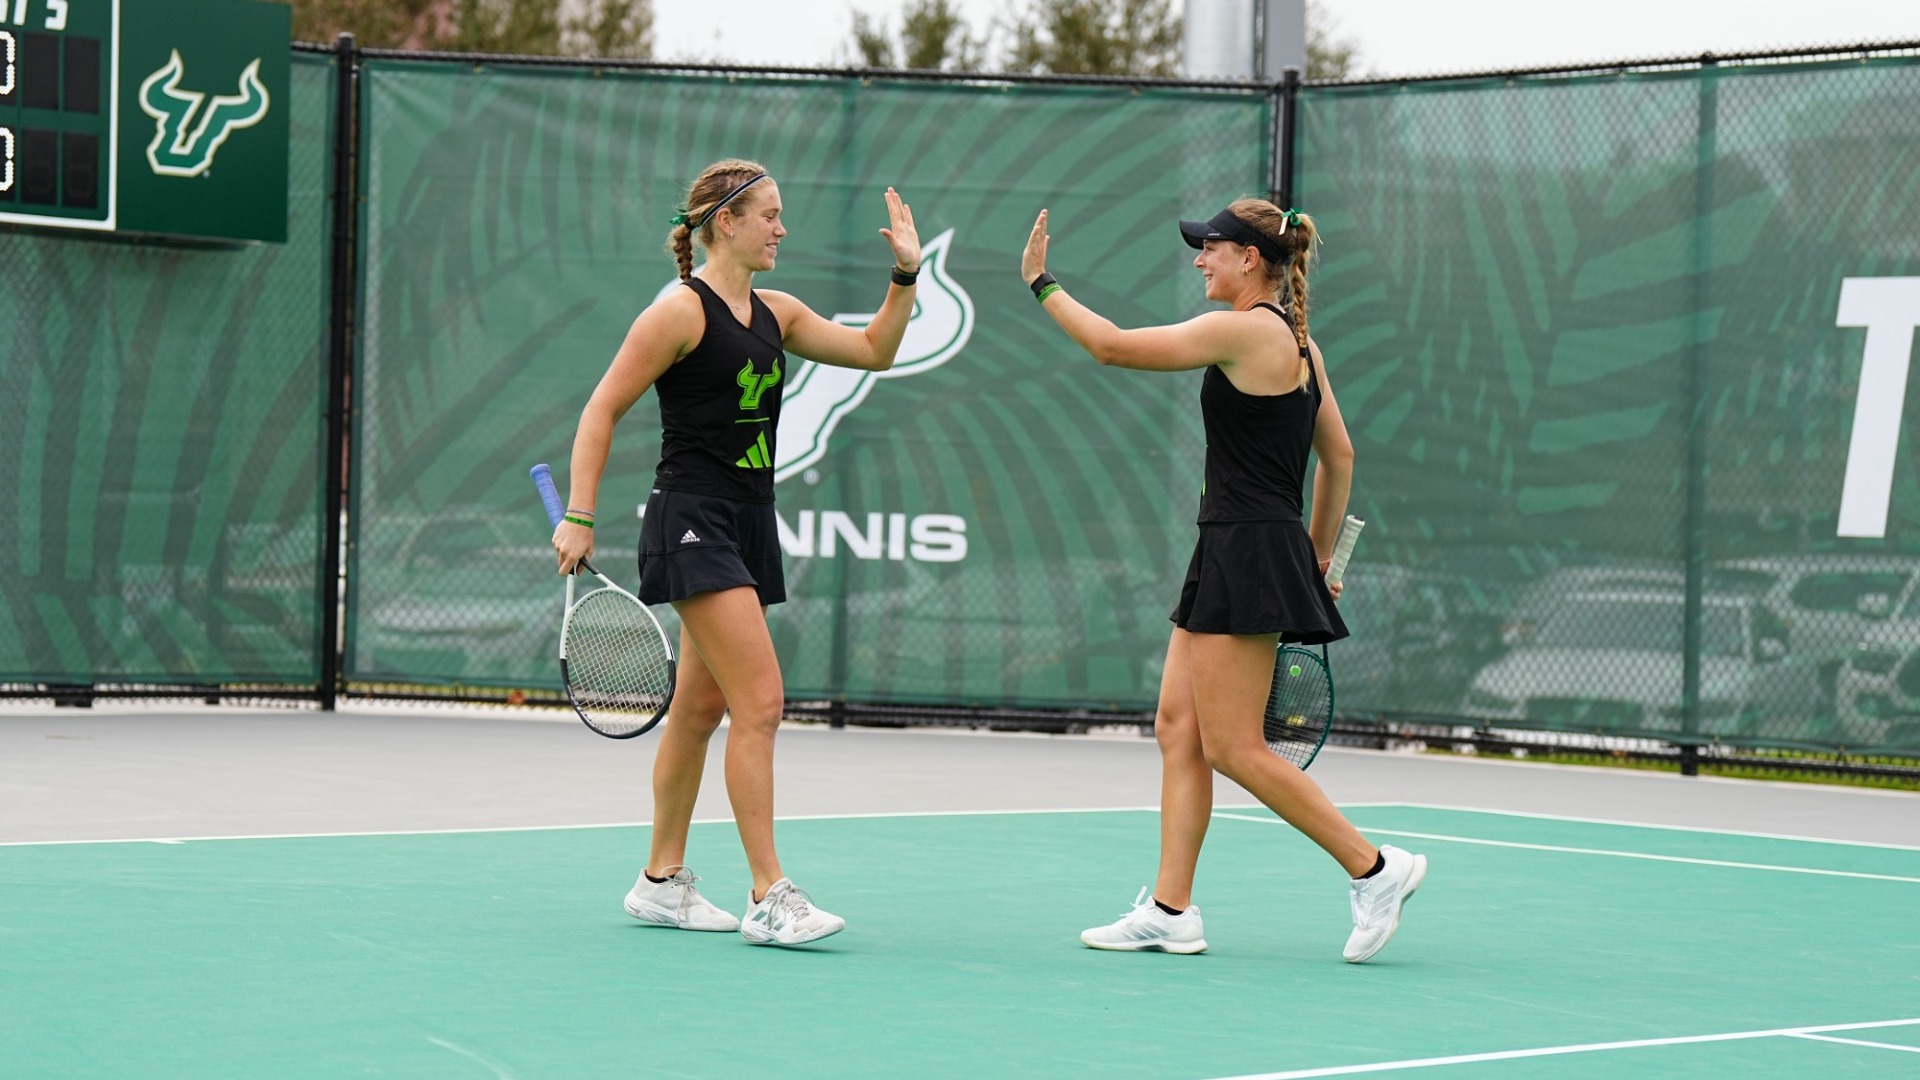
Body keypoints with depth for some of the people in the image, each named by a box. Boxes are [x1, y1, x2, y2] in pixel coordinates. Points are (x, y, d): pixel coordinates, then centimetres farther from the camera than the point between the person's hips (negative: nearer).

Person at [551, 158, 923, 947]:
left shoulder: (774, 314, 12)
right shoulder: (681, 312, -10)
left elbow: (873, 351, 20)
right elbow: (602, 410, -8)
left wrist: (906, 275, 7)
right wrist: (578, 517, -13)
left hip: (748, 526, 9)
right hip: (693, 522, -9)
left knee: (699, 708, 14)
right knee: (761, 703, -14)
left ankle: (662, 882, 23)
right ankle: (769, 898, -13)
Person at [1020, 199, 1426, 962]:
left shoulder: (1243, 330, -14)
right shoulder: (1297, 341, 14)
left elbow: (1113, 346, -13)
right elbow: (1339, 455, 19)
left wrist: (1042, 283, -2)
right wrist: (1317, 555, 24)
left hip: (1247, 553, -10)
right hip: (1228, 557, 10)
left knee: (1235, 749, -7)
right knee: (1179, 728, 8)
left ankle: (1375, 868, -3)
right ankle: (1170, 910, 8)